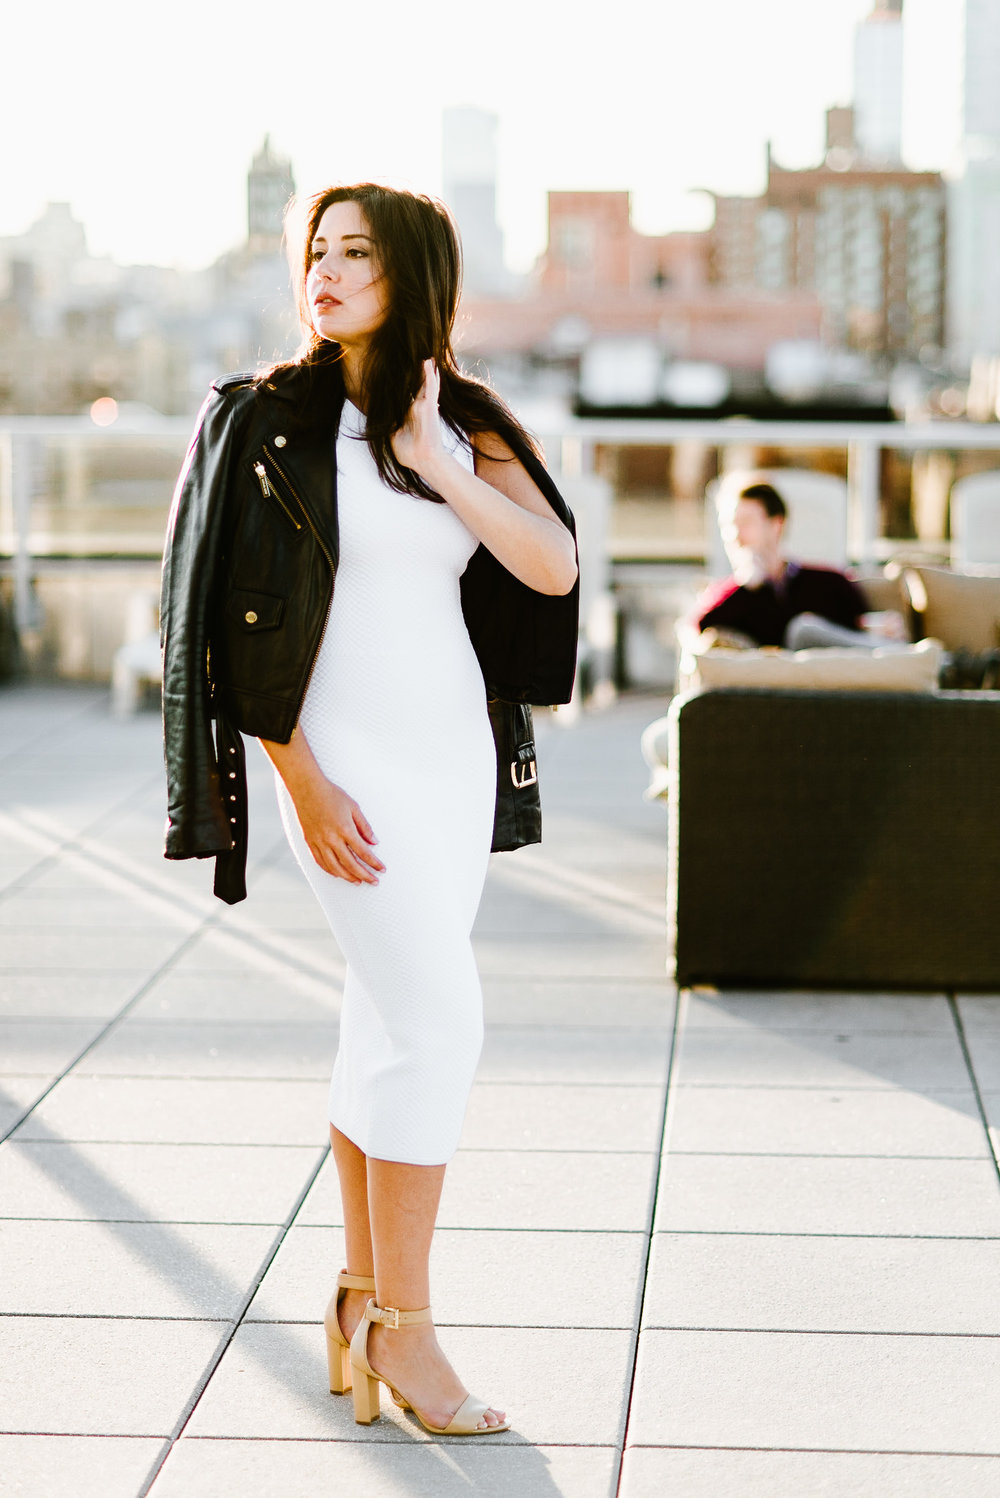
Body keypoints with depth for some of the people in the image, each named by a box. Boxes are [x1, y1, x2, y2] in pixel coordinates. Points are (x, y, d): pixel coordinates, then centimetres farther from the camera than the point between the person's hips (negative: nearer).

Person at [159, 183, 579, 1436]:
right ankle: (401, 1323, 1)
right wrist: (302, 785, -13)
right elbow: (233, 617, -7)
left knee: (389, 1027, 9)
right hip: (345, 755, -5)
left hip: (454, 752, 5)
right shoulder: (268, 419, -4)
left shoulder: (466, 426, 8)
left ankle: (360, 1299, 19)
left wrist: (439, 465, -15)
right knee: (441, 1023, -10)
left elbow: (554, 570, -5)